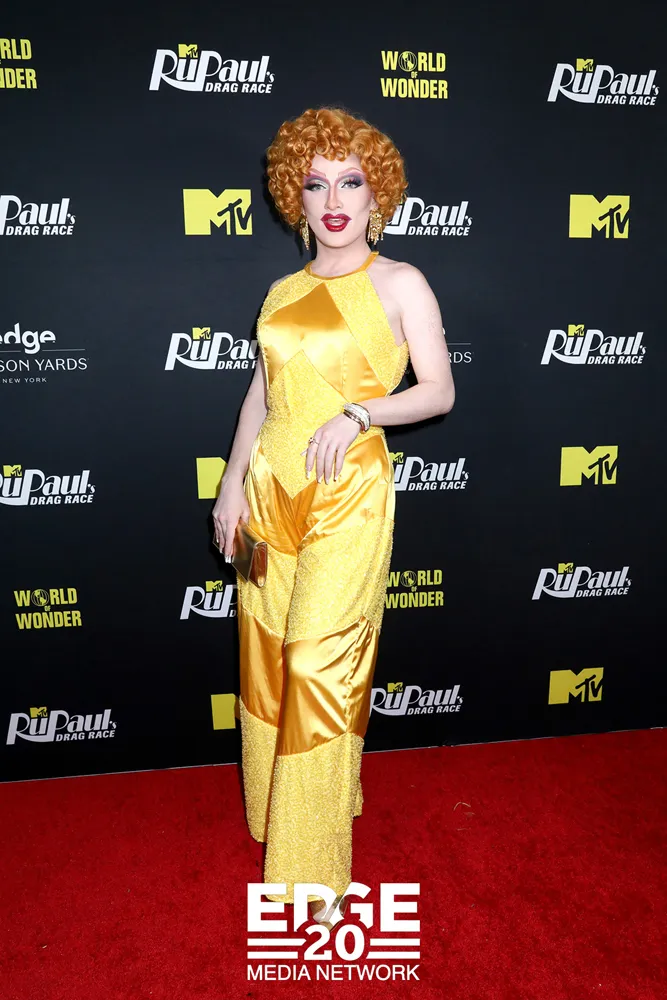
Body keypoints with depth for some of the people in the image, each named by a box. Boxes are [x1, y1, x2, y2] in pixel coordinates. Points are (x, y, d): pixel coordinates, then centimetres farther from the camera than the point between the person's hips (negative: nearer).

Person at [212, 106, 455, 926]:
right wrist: (233, 483, 9)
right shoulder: (284, 291, 13)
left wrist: (357, 413, -18)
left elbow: (439, 392, -3)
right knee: (268, 653, 12)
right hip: (271, 489, 5)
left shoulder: (399, 283, 0)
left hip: (347, 495, -5)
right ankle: (277, 806, 35)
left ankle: (317, 866, 12)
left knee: (321, 664, -4)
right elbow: (260, 393, 15)